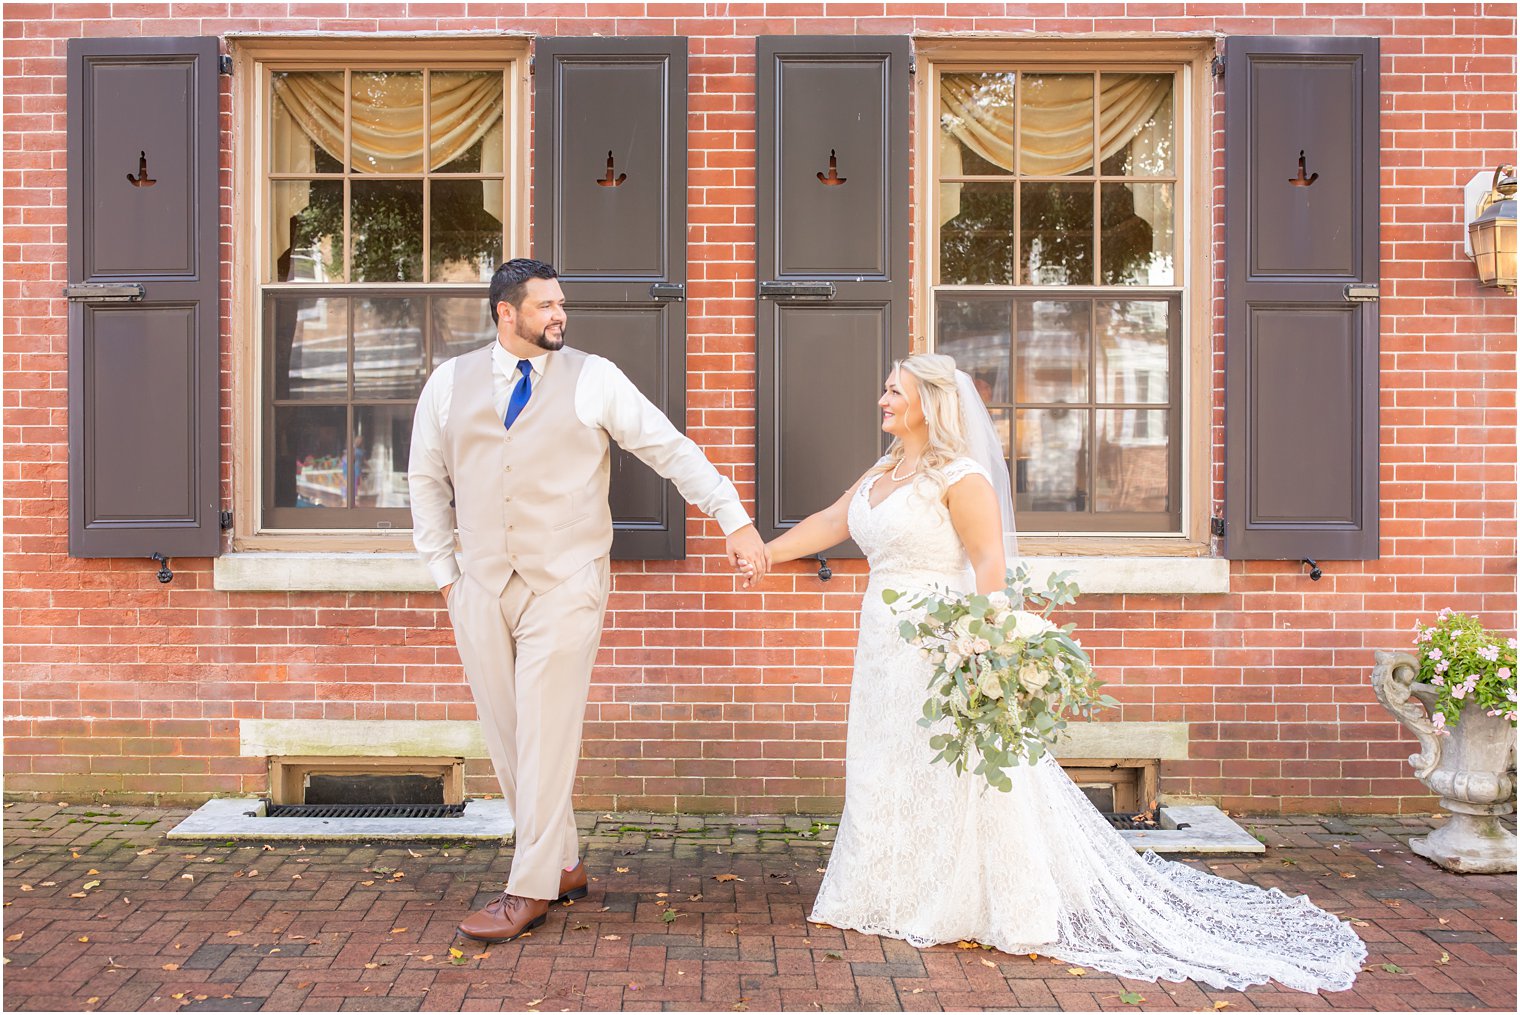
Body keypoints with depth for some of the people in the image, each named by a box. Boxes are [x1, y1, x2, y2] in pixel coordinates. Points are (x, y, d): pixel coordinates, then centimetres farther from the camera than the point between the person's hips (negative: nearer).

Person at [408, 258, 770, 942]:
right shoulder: (449, 382, 9)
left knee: (546, 738, -4)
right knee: (505, 738, 8)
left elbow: (672, 450, 1)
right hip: (481, 587, 4)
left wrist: (734, 520, -4)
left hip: (564, 585, -3)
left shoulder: (593, 379, 1)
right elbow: (427, 480, 17)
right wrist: (443, 571, 10)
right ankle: (563, 866, 25)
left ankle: (529, 891, 9)